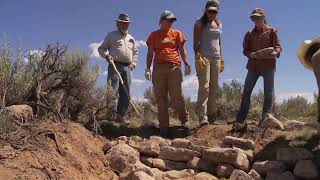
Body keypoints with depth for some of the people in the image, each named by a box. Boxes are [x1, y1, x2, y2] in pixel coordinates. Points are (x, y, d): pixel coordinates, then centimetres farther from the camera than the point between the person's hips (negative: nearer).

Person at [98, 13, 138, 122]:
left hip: (127, 68, 5)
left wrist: (133, 63, 14)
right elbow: (101, 48, 9)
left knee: (125, 93, 1)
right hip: (115, 65, -5)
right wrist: (106, 55, -12)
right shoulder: (111, 35, 11)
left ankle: (120, 116, 6)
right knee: (112, 91, -15)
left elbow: (135, 52, 31)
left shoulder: (131, 38, 24)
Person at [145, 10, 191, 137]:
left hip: (174, 67, -1)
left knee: (176, 96, -8)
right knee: (161, 98, -1)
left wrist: (186, 65, 1)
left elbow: (182, 50, 12)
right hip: (159, 68, 1)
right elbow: (150, 53, 11)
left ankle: (184, 119, 13)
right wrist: (148, 68, -1)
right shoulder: (154, 35, 15)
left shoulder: (177, 34, 15)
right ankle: (163, 126, 5)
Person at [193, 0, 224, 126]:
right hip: (203, 57, -6)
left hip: (216, 58, 6)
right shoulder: (200, 23, 2)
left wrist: (221, 59, 15)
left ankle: (212, 117, 7)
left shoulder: (219, 24, 19)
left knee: (214, 88, 3)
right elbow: (196, 42, -7)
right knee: (204, 87, -14)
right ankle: (203, 118, -15)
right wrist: (198, 57, -19)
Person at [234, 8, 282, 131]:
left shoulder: (272, 31, 7)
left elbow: (278, 46, 0)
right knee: (246, 92, -4)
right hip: (253, 65, 1)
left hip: (268, 65, -1)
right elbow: (245, 50, 7)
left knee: (268, 93, 0)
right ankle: (240, 121, -3)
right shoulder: (250, 34, 12)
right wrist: (251, 54, -16)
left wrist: (275, 52, -24)